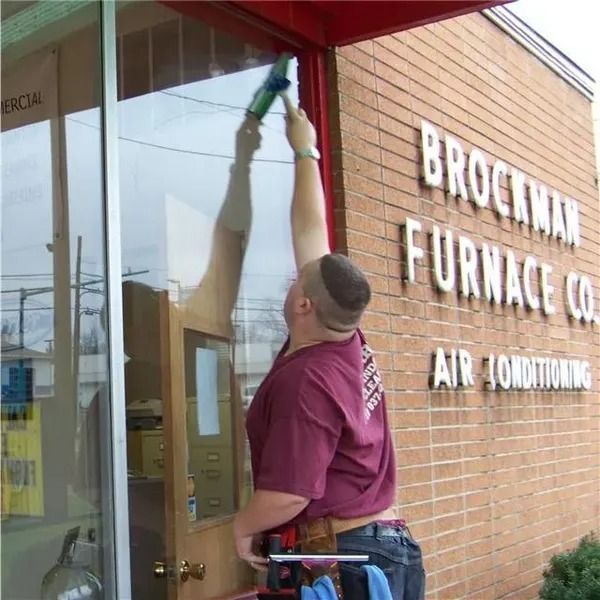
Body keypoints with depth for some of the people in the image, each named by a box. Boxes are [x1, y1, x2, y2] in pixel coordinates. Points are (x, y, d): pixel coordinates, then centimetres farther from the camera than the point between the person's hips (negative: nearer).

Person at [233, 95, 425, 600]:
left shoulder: (306, 379, -22)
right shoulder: (350, 344, 0)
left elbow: (287, 497, -25)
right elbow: (311, 232, 12)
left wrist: (243, 526, -5)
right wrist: (305, 153, 22)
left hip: (338, 557, -8)